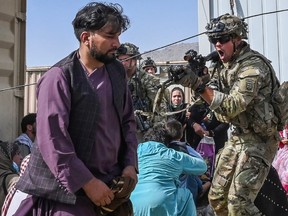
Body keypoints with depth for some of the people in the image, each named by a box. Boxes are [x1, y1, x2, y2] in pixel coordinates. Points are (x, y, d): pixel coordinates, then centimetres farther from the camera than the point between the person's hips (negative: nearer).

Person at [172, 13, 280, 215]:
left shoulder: (253, 66, -20)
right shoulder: (225, 65, 7)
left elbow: (232, 106, -30)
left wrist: (198, 85, -36)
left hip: (259, 140, -8)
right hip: (238, 136, 8)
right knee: (217, 197, 10)